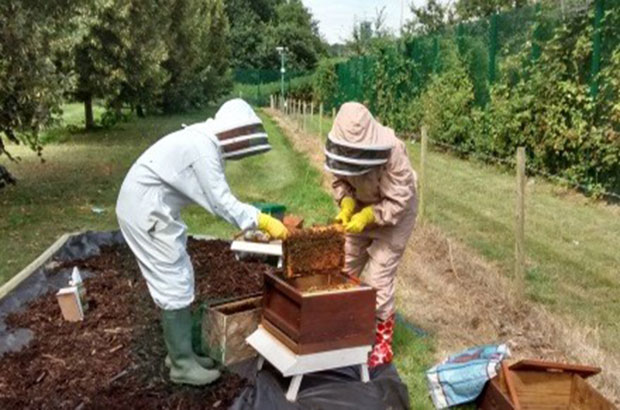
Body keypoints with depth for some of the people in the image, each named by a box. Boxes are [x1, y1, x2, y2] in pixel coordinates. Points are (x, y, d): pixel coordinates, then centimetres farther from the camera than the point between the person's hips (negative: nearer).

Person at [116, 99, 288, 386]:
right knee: (175, 284, -5)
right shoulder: (202, 148, -23)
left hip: (154, 209, 10)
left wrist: (254, 222, 5)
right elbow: (221, 203, -24)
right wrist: (263, 221, -22)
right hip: (146, 212, -10)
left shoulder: (204, 143, 8)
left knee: (180, 278, 14)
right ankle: (182, 364, 7)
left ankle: (180, 352, 24)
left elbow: (216, 198, 9)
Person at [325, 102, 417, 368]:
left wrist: (367, 217, -37)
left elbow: (398, 203, -29)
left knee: (379, 277, -7)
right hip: (362, 209, 6)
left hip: (395, 215, -6)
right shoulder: (344, 147, -20)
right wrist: (346, 206, -22)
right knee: (344, 269, 8)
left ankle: (382, 342, 10)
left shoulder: (393, 152, -35)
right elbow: (340, 181, -5)